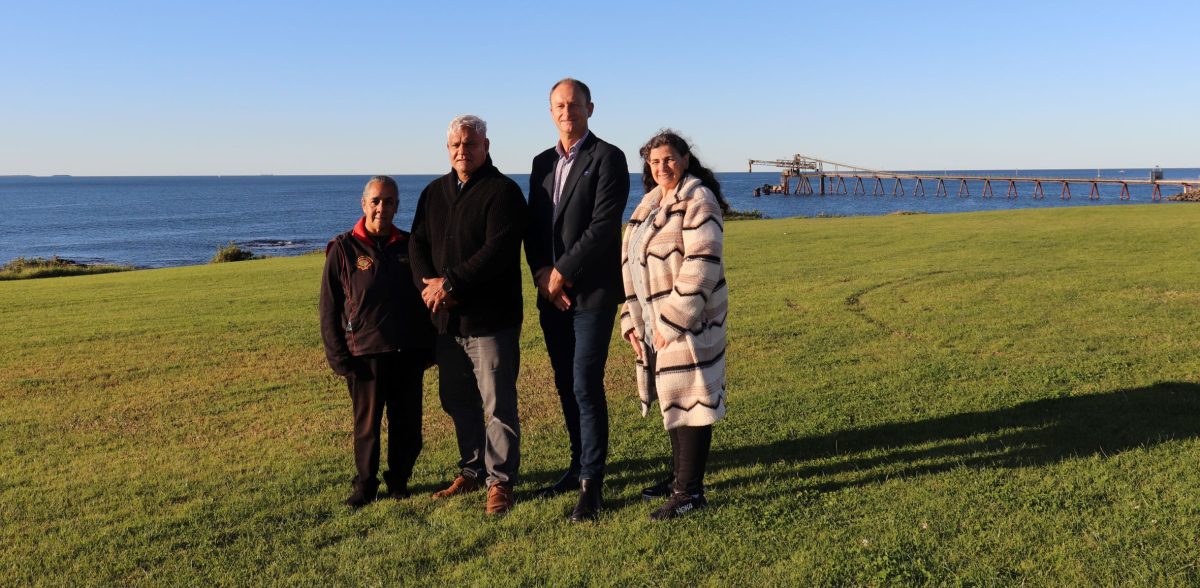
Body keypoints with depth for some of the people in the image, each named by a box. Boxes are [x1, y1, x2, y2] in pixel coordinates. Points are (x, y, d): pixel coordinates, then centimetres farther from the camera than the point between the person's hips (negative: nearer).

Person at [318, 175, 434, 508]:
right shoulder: (344, 249, -2)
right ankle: (365, 484, 22)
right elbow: (328, 308, -1)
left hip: (409, 354, 3)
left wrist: (429, 347, 8)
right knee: (366, 423, 6)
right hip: (365, 354, -3)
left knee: (408, 422, 9)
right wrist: (337, 356, -6)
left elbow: (425, 298, 13)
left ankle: (399, 479, 26)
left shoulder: (409, 246, 7)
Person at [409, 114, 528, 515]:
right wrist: (428, 285, -9)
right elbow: (417, 244, 10)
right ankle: (472, 471, 30)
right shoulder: (434, 193, 14)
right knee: (457, 400, 15)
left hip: (490, 318, -7)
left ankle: (500, 481, 11)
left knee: (498, 404, 0)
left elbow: (498, 250, -18)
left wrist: (451, 283, -18)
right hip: (446, 318, 7)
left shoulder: (503, 191, -7)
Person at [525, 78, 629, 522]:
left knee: (586, 385, -7)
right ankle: (580, 465, 27)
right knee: (566, 385, 12)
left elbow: (603, 226, -15)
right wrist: (542, 274, -4)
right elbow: (533, 226, 12)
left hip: (591, 292, -6)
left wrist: (562, 273, -14)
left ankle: (591, 484, 3)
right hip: (550, 293, 7)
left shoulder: (607, 158, -6)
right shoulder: (542, 162, 15)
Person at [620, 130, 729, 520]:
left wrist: (674, 322, -21)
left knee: (689, 398, -3)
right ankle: (679, 476, 29)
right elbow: (633, 264, 16)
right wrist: (633, 319, 9)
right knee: (672, 398, 16)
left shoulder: (697, 200, -12)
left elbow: (701, 265, -20)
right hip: (655, 321, 8)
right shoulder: (650, 204, 14)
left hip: (688, 319, -8)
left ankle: (691, 491, 5)